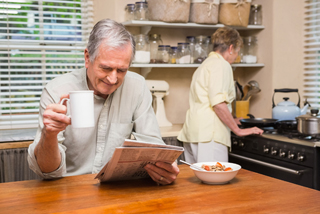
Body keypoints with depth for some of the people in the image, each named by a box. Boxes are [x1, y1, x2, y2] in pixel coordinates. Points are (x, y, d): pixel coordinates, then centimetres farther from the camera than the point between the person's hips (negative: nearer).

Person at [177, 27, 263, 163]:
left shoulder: (205, 64, 26)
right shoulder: (221, 65, -5)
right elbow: (218, 103, -18)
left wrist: (231, 121, 43)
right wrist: (238, 130, -9)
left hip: (192, 132, 10)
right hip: (209, 133, -10)